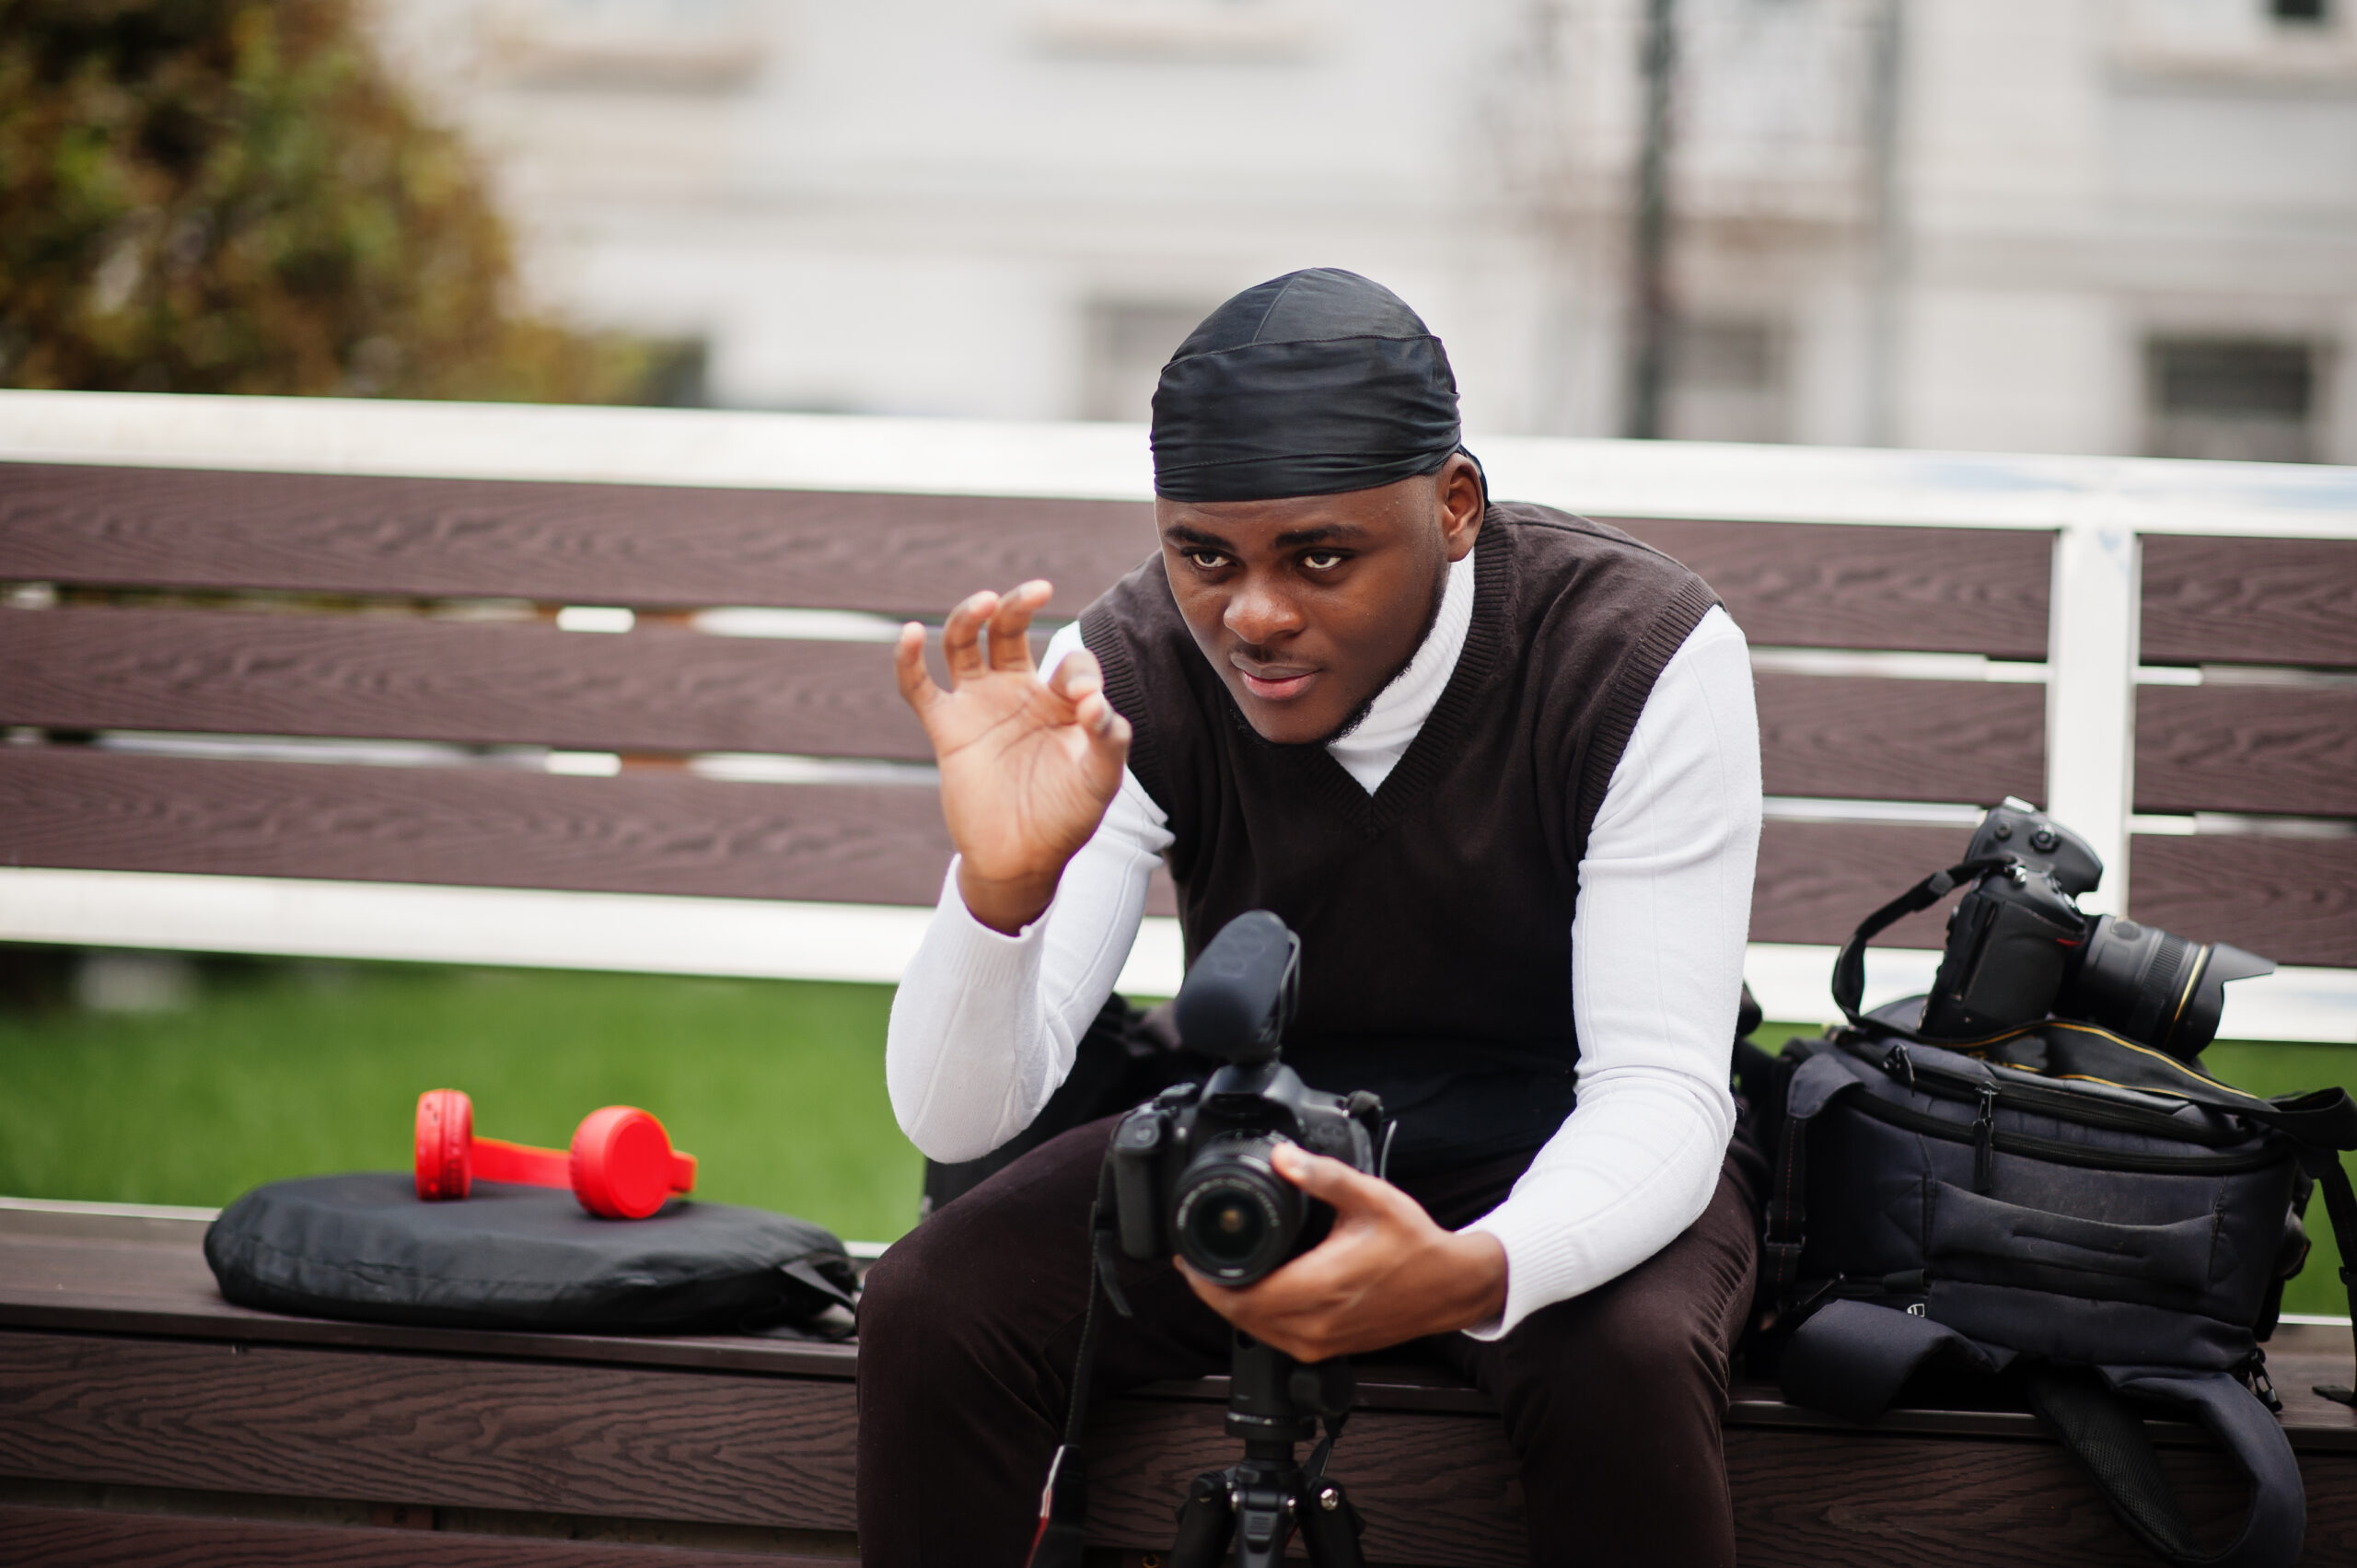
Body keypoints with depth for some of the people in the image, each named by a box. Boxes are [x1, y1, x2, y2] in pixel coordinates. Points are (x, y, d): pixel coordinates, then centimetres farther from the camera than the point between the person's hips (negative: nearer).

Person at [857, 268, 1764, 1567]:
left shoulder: (1648, 659, -24)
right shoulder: (1125, 670, -17)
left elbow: (1659, 1092, -26)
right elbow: (955, 1117, -20)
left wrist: (1470, 1273, -48)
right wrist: (1001, 886, -42)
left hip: (1570, 1159, -2)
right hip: (1252, 1141, 3)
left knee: (1623, 1362, -35)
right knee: (926, 1310, -21)